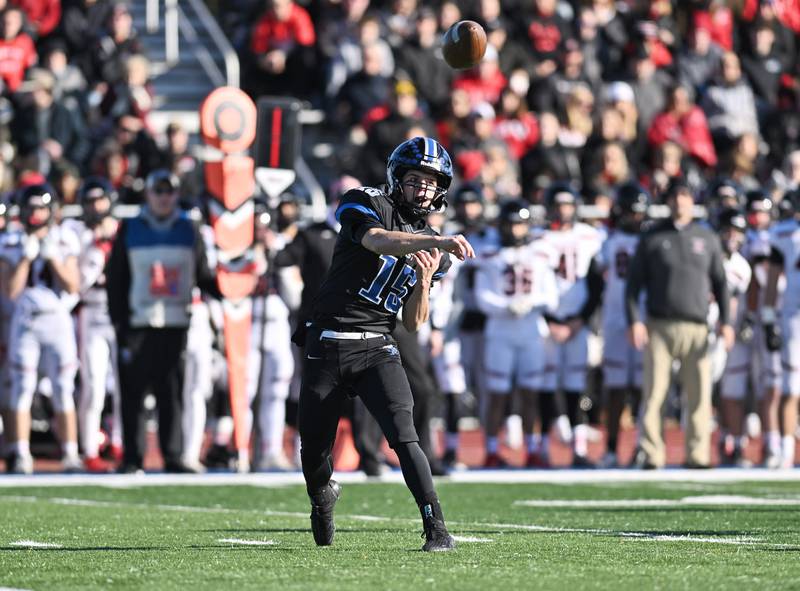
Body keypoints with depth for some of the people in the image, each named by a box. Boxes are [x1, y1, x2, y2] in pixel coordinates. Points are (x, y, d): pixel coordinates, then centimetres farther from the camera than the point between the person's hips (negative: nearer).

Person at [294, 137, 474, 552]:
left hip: (376, 349, 2)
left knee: (403, 436, -19)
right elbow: (378, 241, -28)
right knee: (313, 450, 8)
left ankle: (436, 528, -21)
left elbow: (413, 323, 8)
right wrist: (438, 242, -39)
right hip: (326, 346, -2)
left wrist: (425, 280, -9)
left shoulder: (430, 246, 12)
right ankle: (323, 495, 42)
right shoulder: (366, 204, -3)